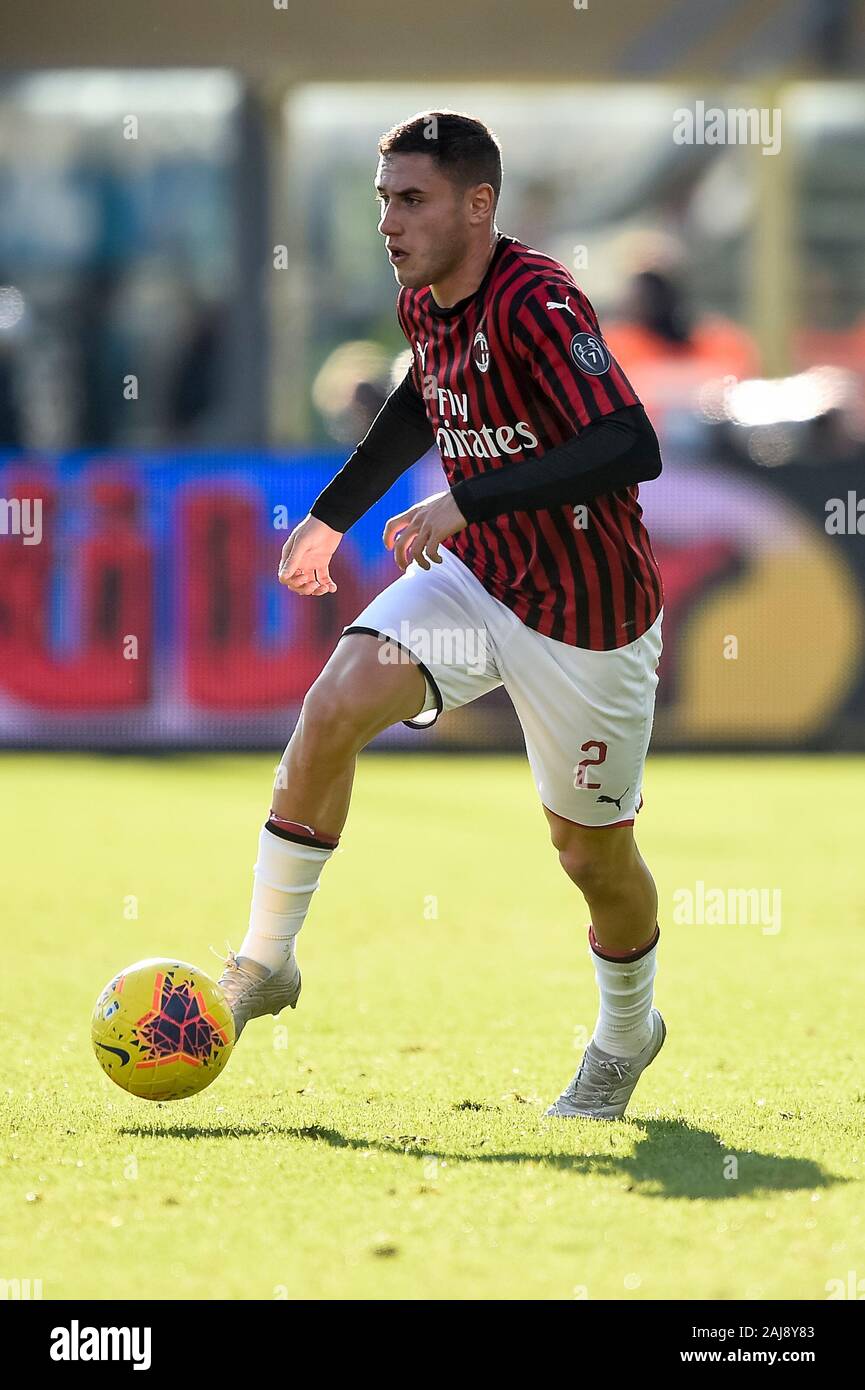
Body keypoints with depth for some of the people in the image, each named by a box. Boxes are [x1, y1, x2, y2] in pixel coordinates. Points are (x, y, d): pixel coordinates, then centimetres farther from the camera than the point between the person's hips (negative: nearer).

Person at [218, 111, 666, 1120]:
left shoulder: (534, 301, -26)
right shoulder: (421, 302, -1)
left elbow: (630, 448, -37)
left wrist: (469, 502, -39)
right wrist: (332, 513, 24)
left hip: (588, 616, -6)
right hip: (474, 577, 6)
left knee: (592, 853, 7)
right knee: (333, 706, -17)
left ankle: (626, 1034, 37)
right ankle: (263, 964, -5)